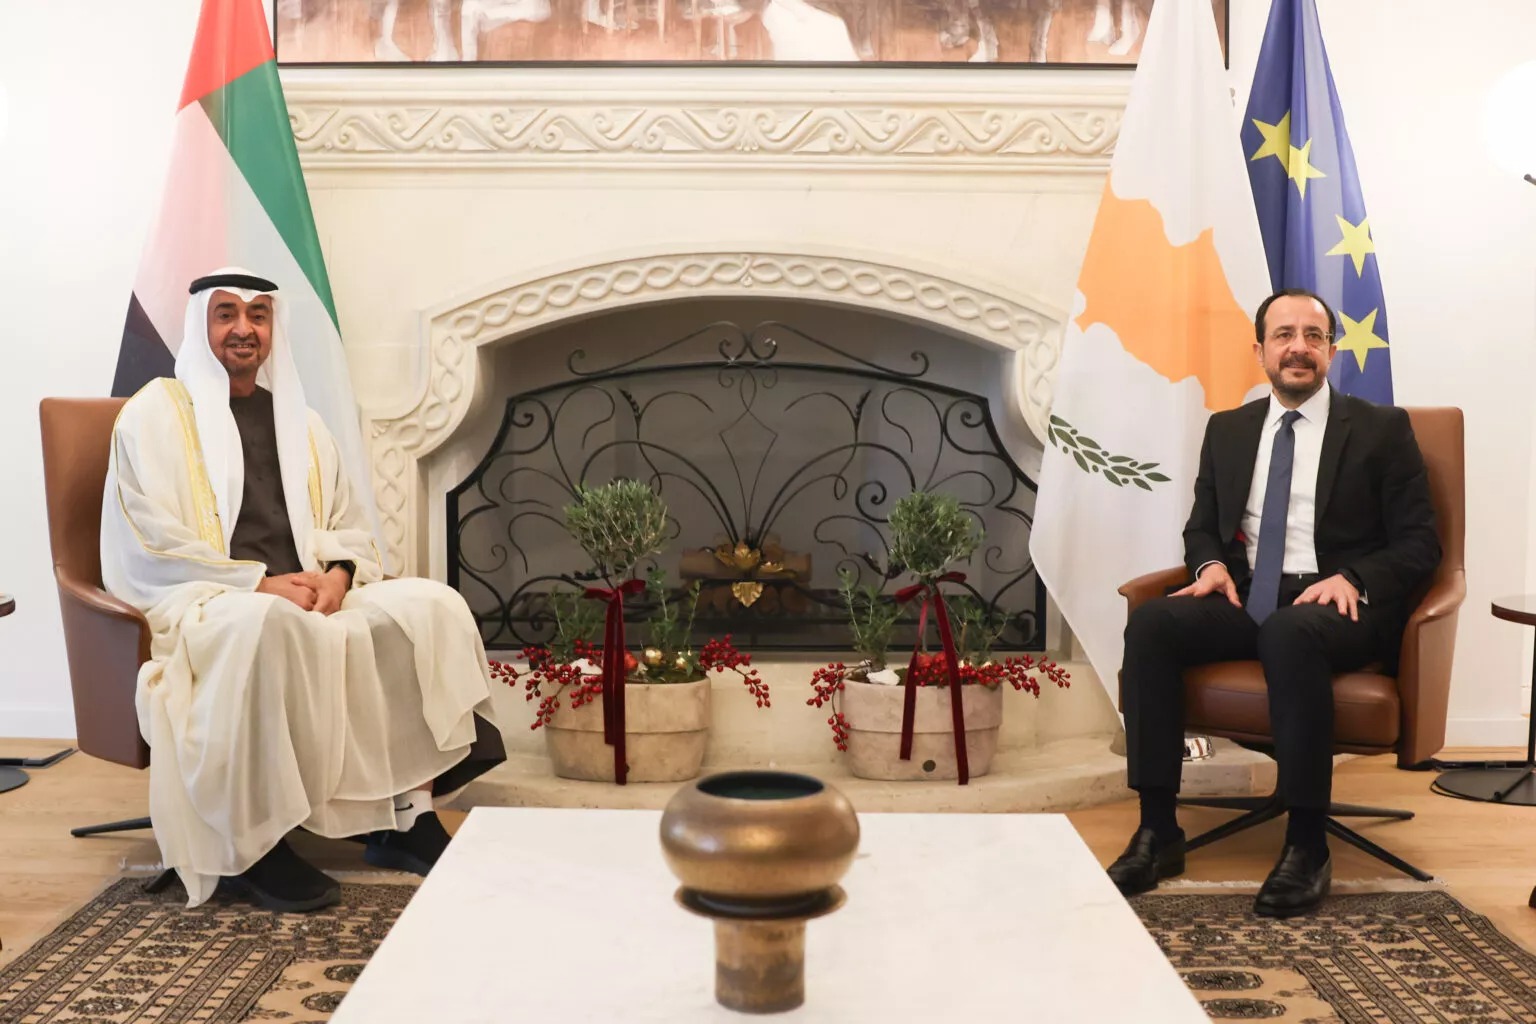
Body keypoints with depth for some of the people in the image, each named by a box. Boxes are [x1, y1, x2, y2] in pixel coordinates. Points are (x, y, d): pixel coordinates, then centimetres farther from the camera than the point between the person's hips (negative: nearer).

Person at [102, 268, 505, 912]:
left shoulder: (298, 421, 20)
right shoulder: (156, 412, 3)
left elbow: (350, 526, 18)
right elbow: (148, 544, -7)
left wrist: (337, 575, -7)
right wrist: (259, 583, -16)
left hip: (309, 597, 6)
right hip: (198, 600, -5)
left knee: (430, 606, -19)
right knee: (270, 626, -41)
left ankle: (404, 811, -17)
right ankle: (250, 844, -29)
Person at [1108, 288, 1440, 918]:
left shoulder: (1381, 429, 6)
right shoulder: (1227, 430, 17)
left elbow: (1419, 542, 2)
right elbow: (1201, 526, 21)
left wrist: (1352, 579, -17)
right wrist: (1211, 564, -3)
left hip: (1338, 605, -3)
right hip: (1246, 598, 4)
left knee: (1288, 634, -39)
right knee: (1150, 624, -27)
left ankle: (1307, 845, -28)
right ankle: (1157, 830, -23)